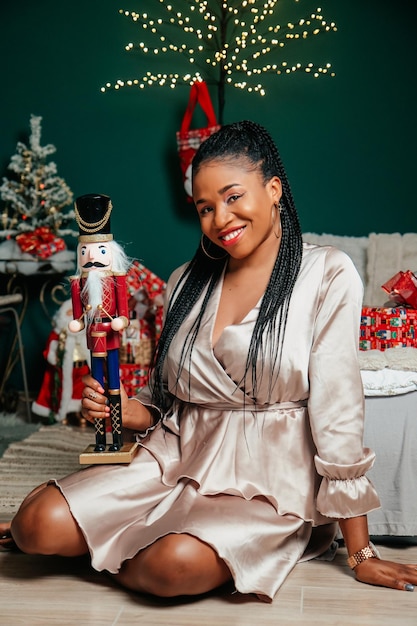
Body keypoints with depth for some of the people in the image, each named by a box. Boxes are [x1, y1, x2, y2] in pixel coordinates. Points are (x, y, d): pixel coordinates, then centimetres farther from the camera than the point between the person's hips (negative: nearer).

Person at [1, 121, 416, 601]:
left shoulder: (327, 276, -6)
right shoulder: (186, 282, 9)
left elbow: (337, 411, -11)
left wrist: (360, 553, -10)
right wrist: (123, 410, -9)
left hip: (268, 483, -4)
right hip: (178, 460, 4)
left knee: (177, 565, -32)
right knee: (39, 523, -16)